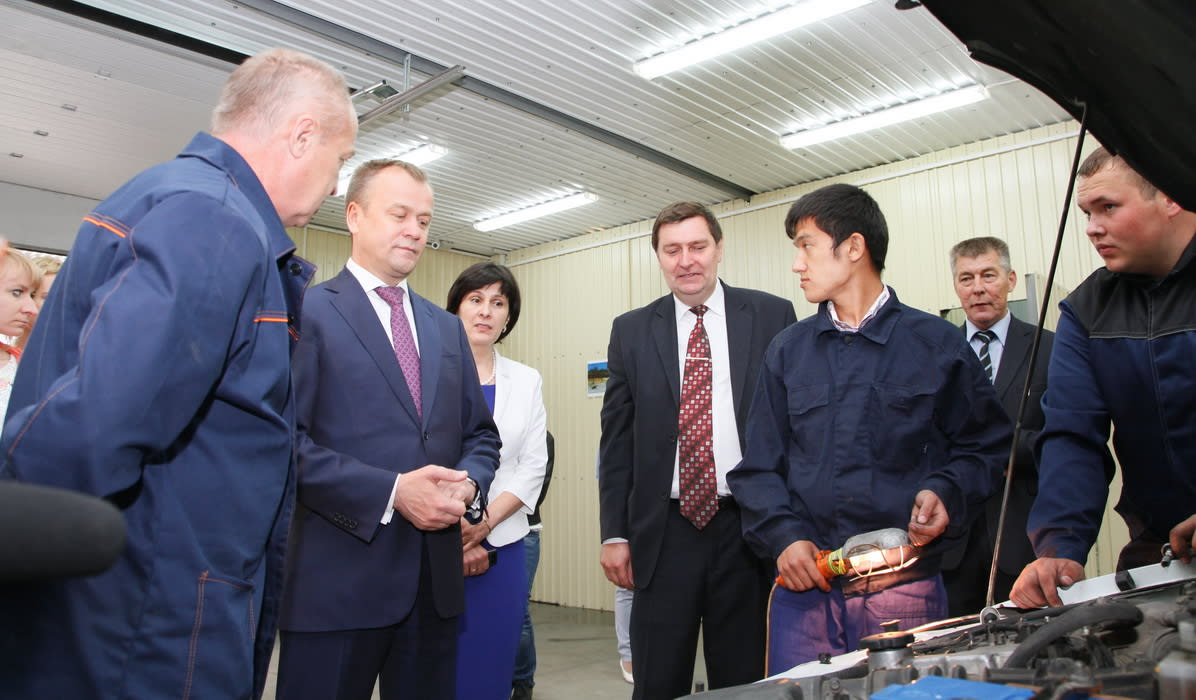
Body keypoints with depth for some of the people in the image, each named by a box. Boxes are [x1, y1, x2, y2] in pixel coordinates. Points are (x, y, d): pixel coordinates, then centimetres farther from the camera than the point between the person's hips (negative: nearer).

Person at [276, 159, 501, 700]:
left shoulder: (446, 327, 15)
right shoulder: (307, 312, -3)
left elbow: (480, 435, 17)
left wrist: (468, 485, -4)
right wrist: (391, 492, -18)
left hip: (436, 579, 6)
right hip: (338, 579, -5)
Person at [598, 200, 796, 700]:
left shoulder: (772, 317, 2)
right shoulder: (631, 331, 6)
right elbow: (616, 440, 7)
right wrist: (614, 533, 3)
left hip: (747, 529, -1)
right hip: (664, 532, 1)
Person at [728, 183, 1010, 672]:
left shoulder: (937, 344, 3)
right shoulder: (787, 352, 9)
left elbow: (985, 444, 8)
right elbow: (759, 466, 6)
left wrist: (945, 495, -11)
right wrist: (785, 536, -8)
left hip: (905, 592, -1)